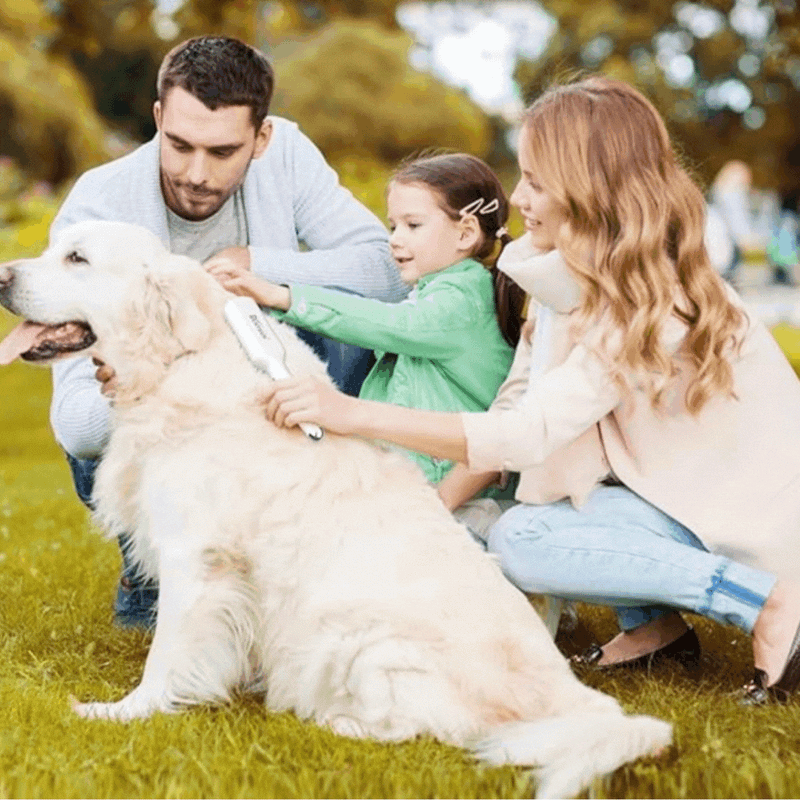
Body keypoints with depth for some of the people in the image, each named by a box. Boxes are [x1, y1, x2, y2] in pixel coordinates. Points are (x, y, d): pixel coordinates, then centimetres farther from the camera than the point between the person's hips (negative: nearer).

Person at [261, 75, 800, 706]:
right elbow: (517, 405, 0)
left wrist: (353, 413, -37)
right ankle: (654, 624, 3)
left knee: (521, 541, -23)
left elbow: (524, 436, -33)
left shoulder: (651, 305, -28)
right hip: (670, 482, 8)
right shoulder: (573, 277, -1)